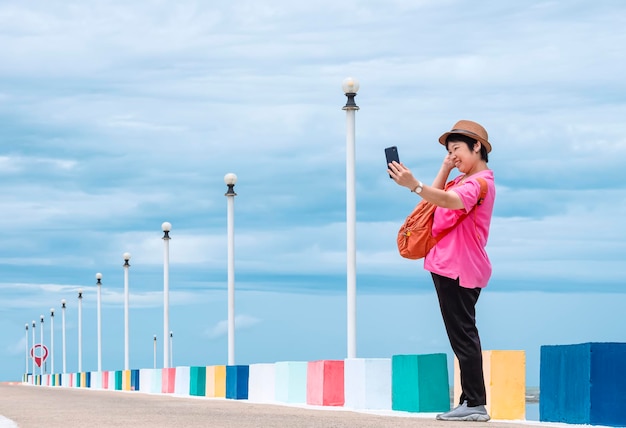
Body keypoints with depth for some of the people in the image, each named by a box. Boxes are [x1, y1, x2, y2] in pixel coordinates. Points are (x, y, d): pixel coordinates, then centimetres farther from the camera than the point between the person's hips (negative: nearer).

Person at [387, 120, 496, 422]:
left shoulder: (480, 182, -14)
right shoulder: (464, 180, 19)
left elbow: (450, 201, -34)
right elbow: (436, 199, 20)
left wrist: (414, 185, -50)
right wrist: (446, 167, 10)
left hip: (459, 269, -11)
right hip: (449, 266, 11)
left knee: (462, 336, -12)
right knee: (463, 335, 12)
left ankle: (475, 404, -12)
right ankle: (473, 403, 16)